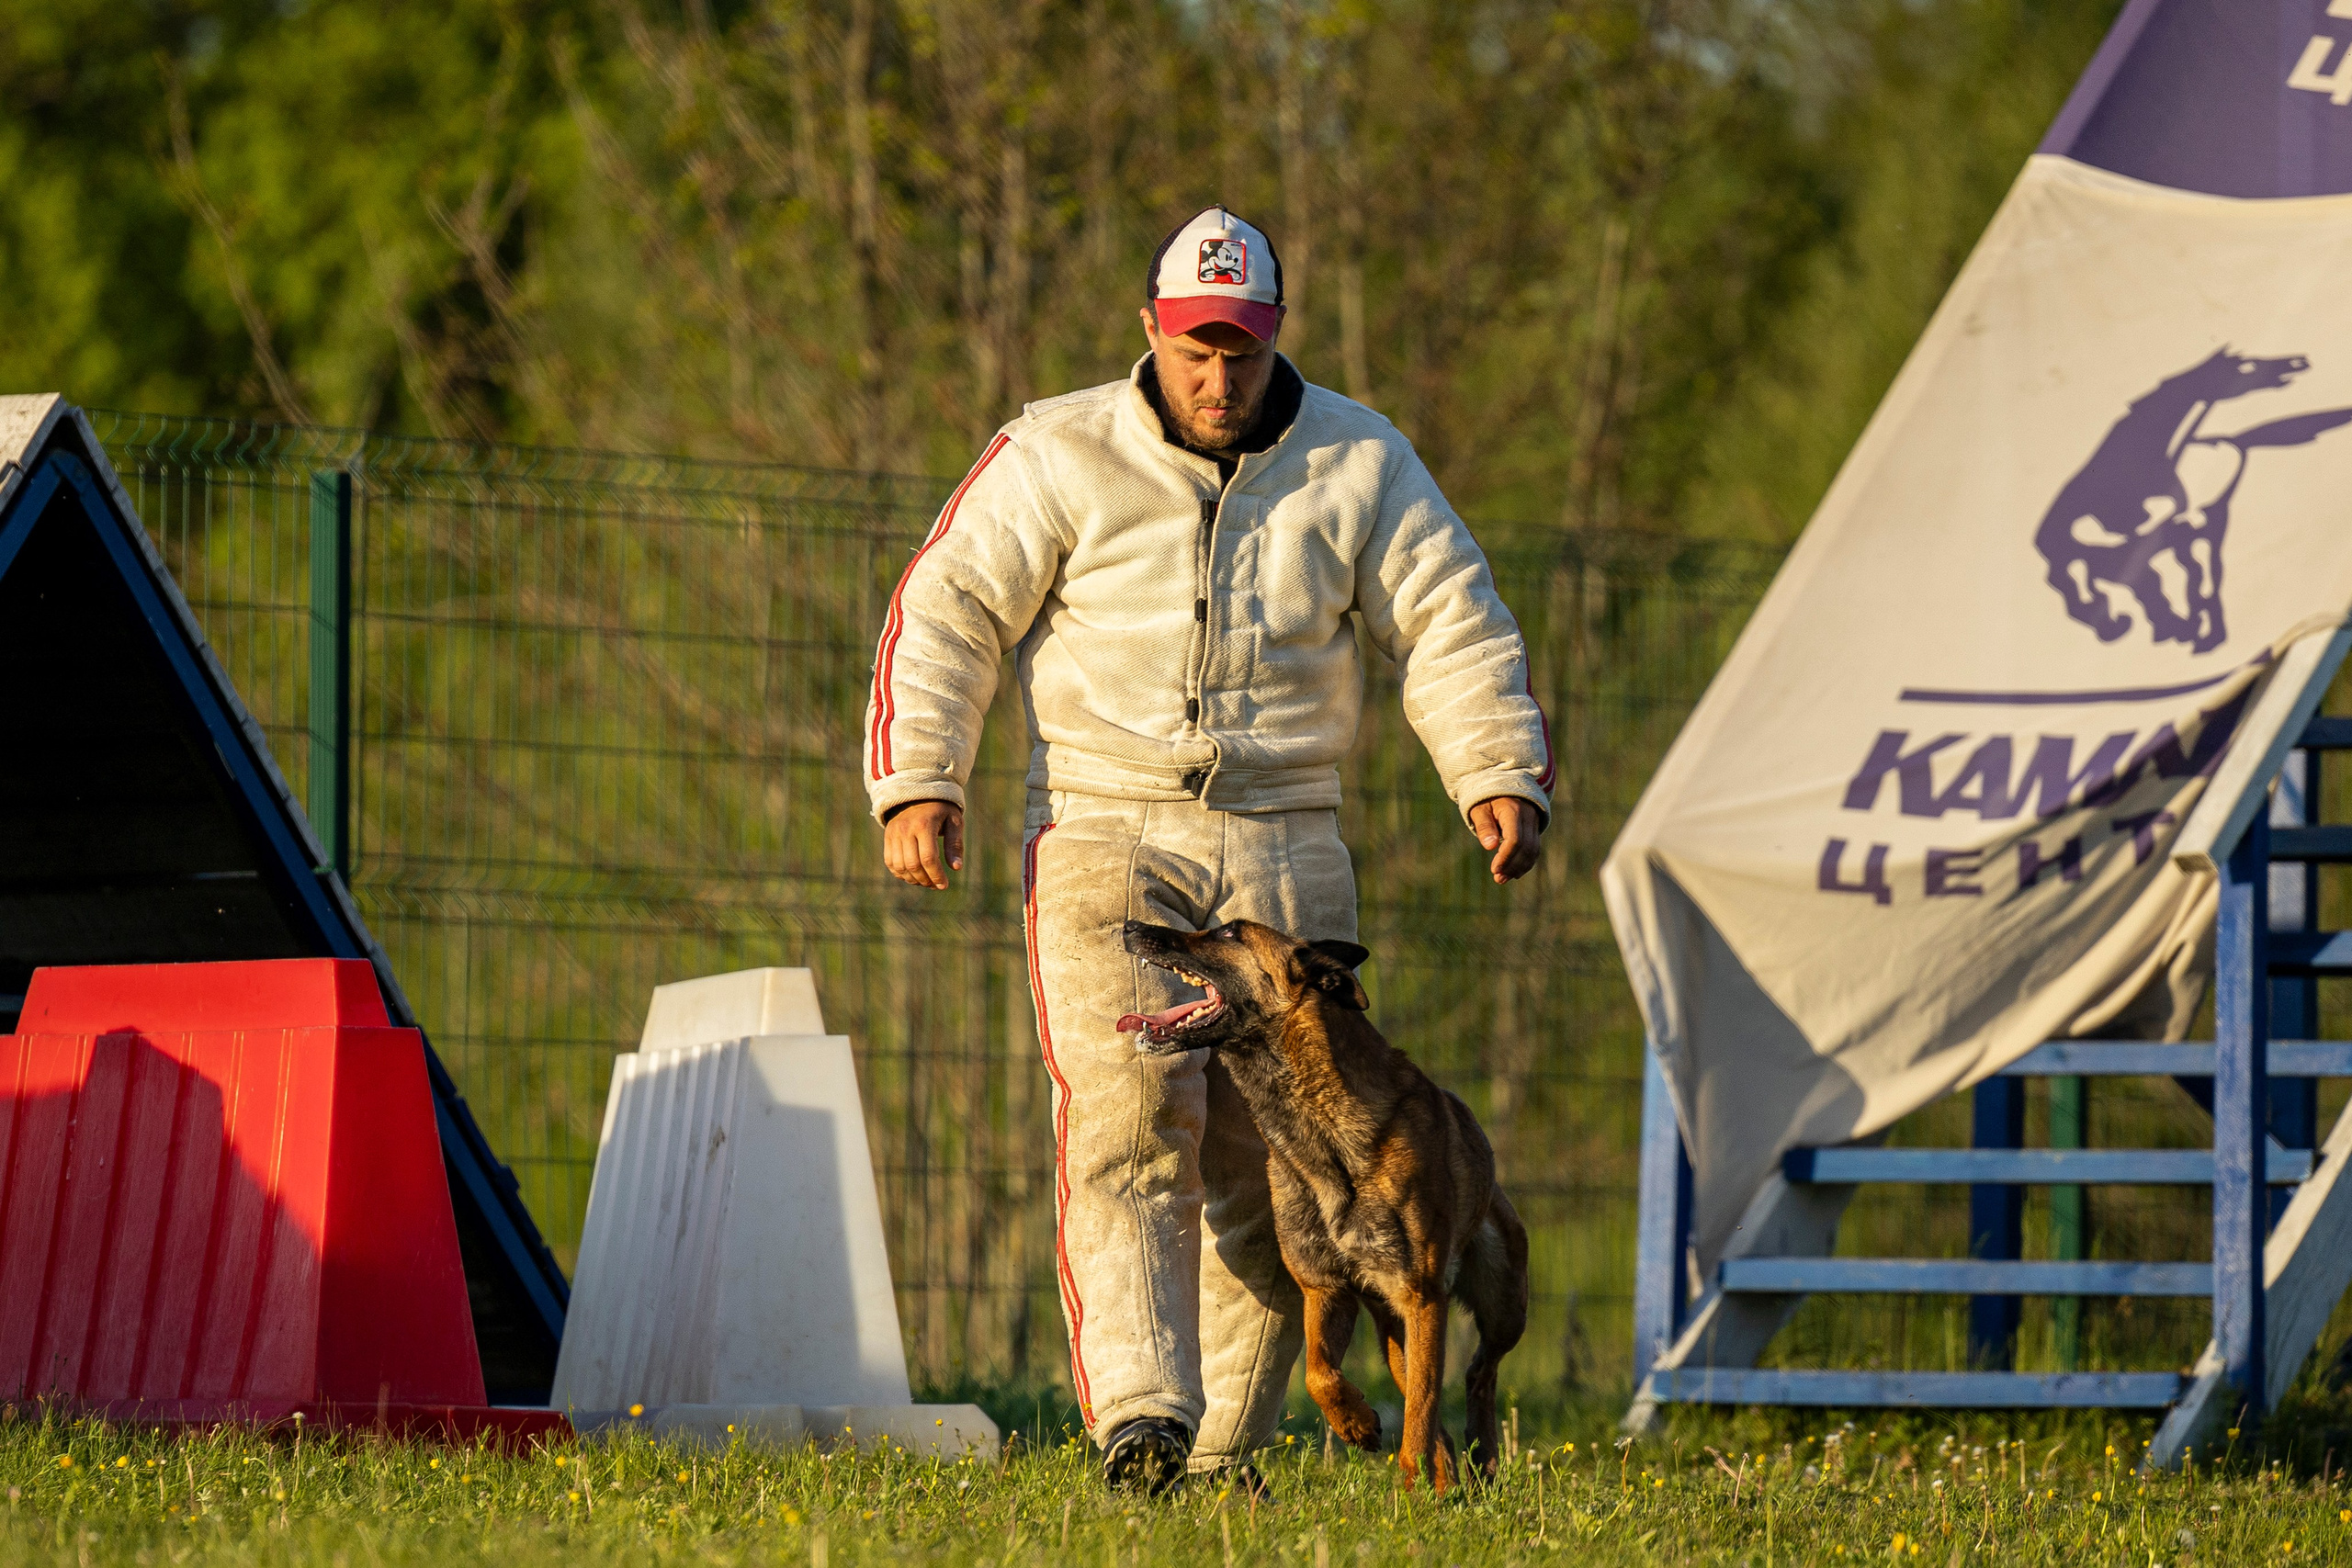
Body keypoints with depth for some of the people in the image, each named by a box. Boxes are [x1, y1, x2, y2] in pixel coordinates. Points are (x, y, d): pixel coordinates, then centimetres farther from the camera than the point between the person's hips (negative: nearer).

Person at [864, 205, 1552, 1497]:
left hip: (1285, 854, 3)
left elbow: (1454, 626, 7)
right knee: (1128, 1124, -17)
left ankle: (1227, 1446, 9)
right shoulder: (1060, 457, 0)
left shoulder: (1357, 462, 6)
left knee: (1267, 1158, 1)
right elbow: (946, 613, 0)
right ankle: (1141, 1423, -28)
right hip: (1106, 839, -3)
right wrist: (916, 787, -11)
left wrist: (1499, 780, -7)